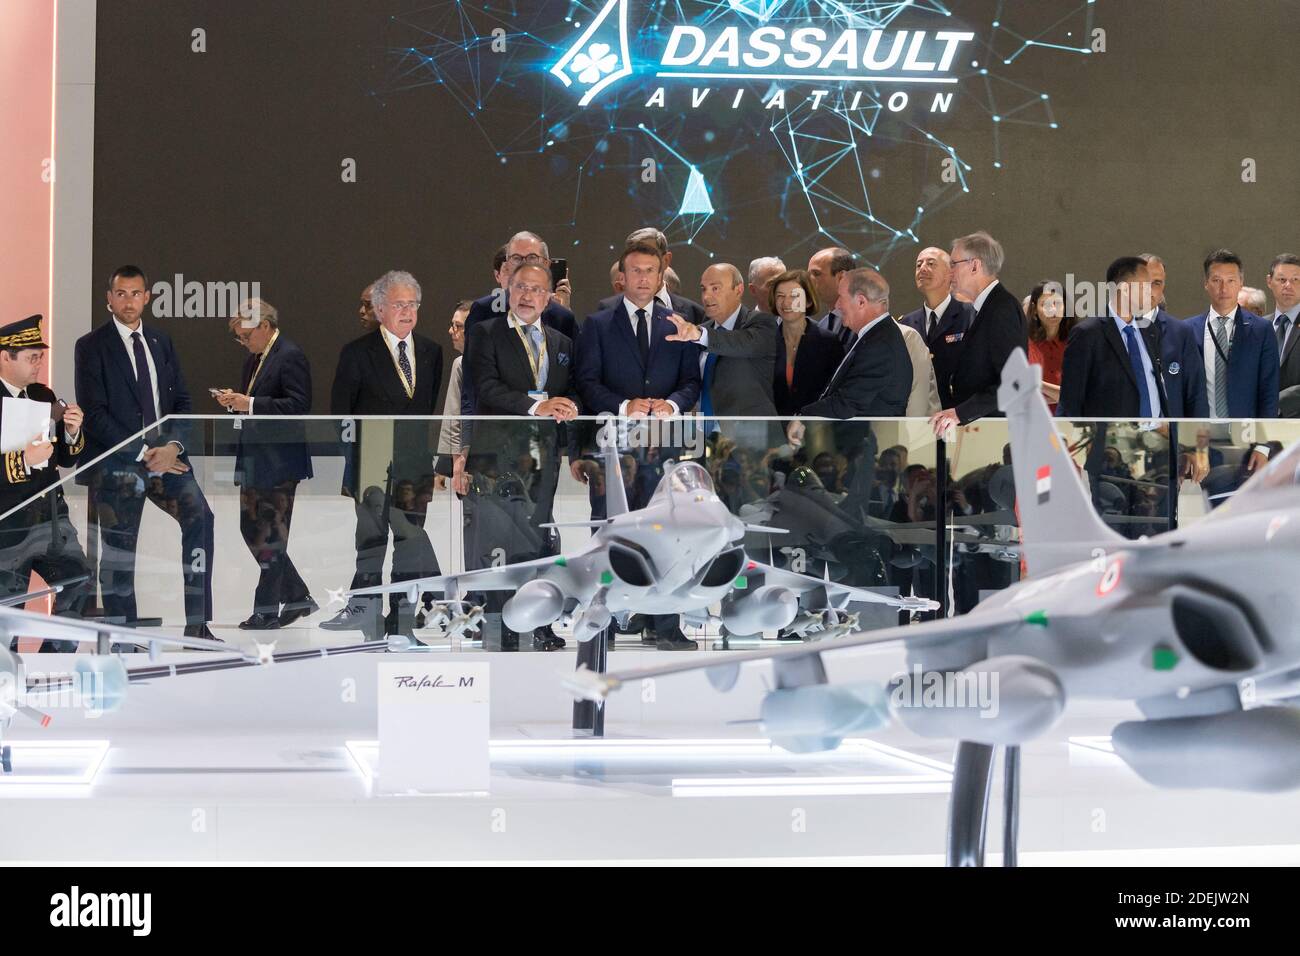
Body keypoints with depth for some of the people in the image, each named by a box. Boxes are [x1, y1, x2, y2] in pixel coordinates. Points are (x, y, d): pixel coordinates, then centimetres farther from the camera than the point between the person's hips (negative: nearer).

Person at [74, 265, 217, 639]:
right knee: (119, 546, -1)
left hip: (165, 455, 4)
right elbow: (94, 414, -9)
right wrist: (142, 454, -14)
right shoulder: (91, 347, -2)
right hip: (118, 461, -4)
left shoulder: (161, 342, 15)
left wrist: (173, 446, -6)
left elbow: (182, 401, 13)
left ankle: (198, 626, -10)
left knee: (200, 517, -12)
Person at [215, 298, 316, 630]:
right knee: (252, 529, 11)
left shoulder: (291, 356, -13)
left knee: (271, 537, -3)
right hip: (254, 460, 9)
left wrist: (250, 403, -22)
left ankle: (266, 612, 4)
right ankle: (298, 597, 20)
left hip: (279, 463, -9)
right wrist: (234, 400, 2)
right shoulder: (254, 358, 15)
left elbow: (299, 405, -21)